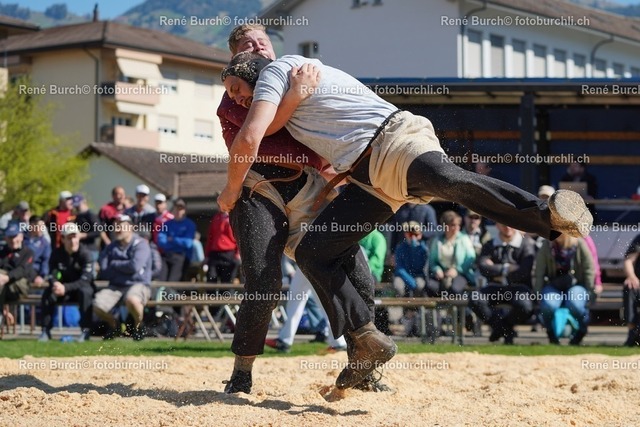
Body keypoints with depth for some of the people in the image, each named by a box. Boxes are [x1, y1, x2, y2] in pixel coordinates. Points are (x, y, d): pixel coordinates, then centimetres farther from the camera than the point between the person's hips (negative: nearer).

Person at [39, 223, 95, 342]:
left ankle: (85, 330, -32)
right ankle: (46, 331, -19)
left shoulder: (85, 254, -17)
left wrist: (65, 288, -38)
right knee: (48, 294, -23)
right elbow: (53, 276, -8)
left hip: (83, 288, -3)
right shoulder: (56, 254, -4)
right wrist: (56, 285, -34)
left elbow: (85, 280, -25)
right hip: (64, 289, 4)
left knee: (85, 292, -37)